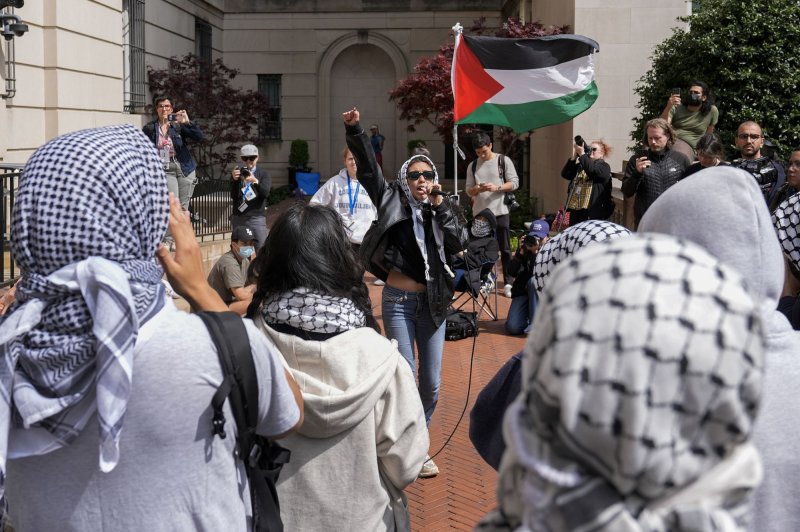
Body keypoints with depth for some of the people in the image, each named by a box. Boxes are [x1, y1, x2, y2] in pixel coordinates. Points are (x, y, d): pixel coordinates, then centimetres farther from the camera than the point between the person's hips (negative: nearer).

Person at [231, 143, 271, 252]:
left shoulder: (263, 174, 4)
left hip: (257, 218, -2)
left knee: (261, 250, -8)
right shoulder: (237, 173, 8)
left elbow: (266, 193, -14)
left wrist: (255, 181, -31)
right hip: (238, 218, 2)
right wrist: (234, 180, -18)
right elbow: (233, 196, -2)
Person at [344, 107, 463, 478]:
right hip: (399, 302, -3)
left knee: (432, 384, 6)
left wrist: (440, 205, -11)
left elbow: (457, 243, -7)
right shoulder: (393, 203, 1)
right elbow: (368, 169, -8)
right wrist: (355, 132, -19)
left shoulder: (438, 212, 8)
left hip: (433, 303, 4)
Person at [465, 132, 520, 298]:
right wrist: (476, 189, -14)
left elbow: (514, 183, -4)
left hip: (500, 212, -3)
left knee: (505, 249, 0)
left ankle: (508, 283, 4)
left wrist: (497, 187, -18)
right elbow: (468, 191, 9)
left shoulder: (504, 161, 0)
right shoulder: (472, 166, 8)